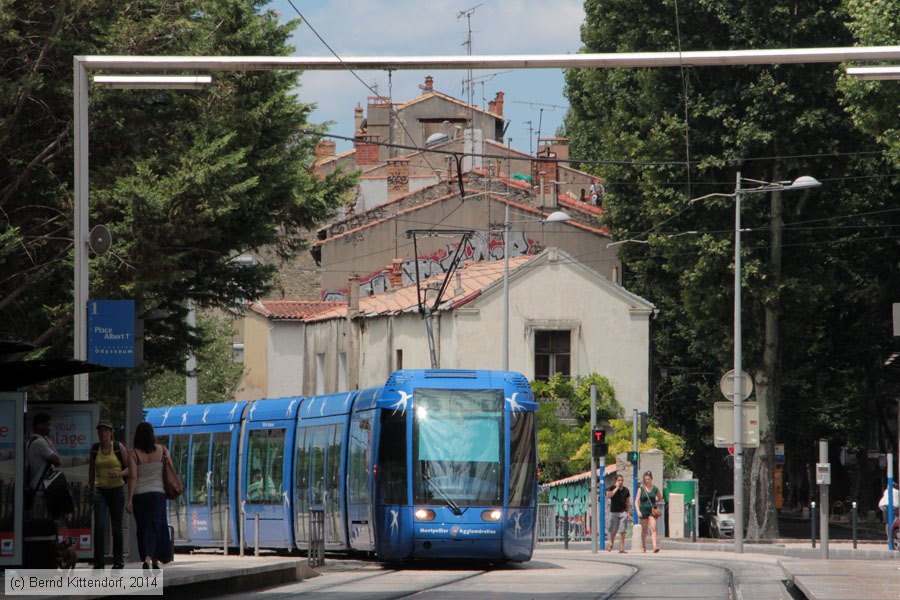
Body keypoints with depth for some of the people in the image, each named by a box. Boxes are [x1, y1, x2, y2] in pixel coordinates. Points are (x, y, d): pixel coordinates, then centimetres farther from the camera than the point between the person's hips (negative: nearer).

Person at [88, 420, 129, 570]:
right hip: (100, 490, 1)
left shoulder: (119, 447, -2)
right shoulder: (95, 448, 5)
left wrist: (119, 474, -19)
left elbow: (129, 468, 1)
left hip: (117, 489, -1)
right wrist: (90, 486, 24)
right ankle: (98, 562, -9)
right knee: (99, 526, -11)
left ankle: (118, 561, 17)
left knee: (116, 527, 4)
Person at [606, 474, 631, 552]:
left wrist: (628, 512, 8)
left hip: (623, 512, 1)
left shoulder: (625, 490, 9)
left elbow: (628, 502, 14)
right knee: (613, 530, 5)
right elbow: (609, 495, -20)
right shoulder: (611, 488, -1)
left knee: (622, 531, -6)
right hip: (614, 511, -1)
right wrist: (617, 487, -15)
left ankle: (622, 548, -6)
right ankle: (611, 543, 30)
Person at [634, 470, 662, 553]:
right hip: (643, 511, 0)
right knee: (644, 530, 10)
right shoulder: (641, 489, -2)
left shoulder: (655, 489, 2)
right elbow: (636, 501, -5)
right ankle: (643, 547, 24)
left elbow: (660, 499, 19)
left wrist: (653, 501, 4)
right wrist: (638, 511, -16)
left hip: (652, 511, 0)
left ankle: (655, 546, -23)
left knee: (653, 529, -13)